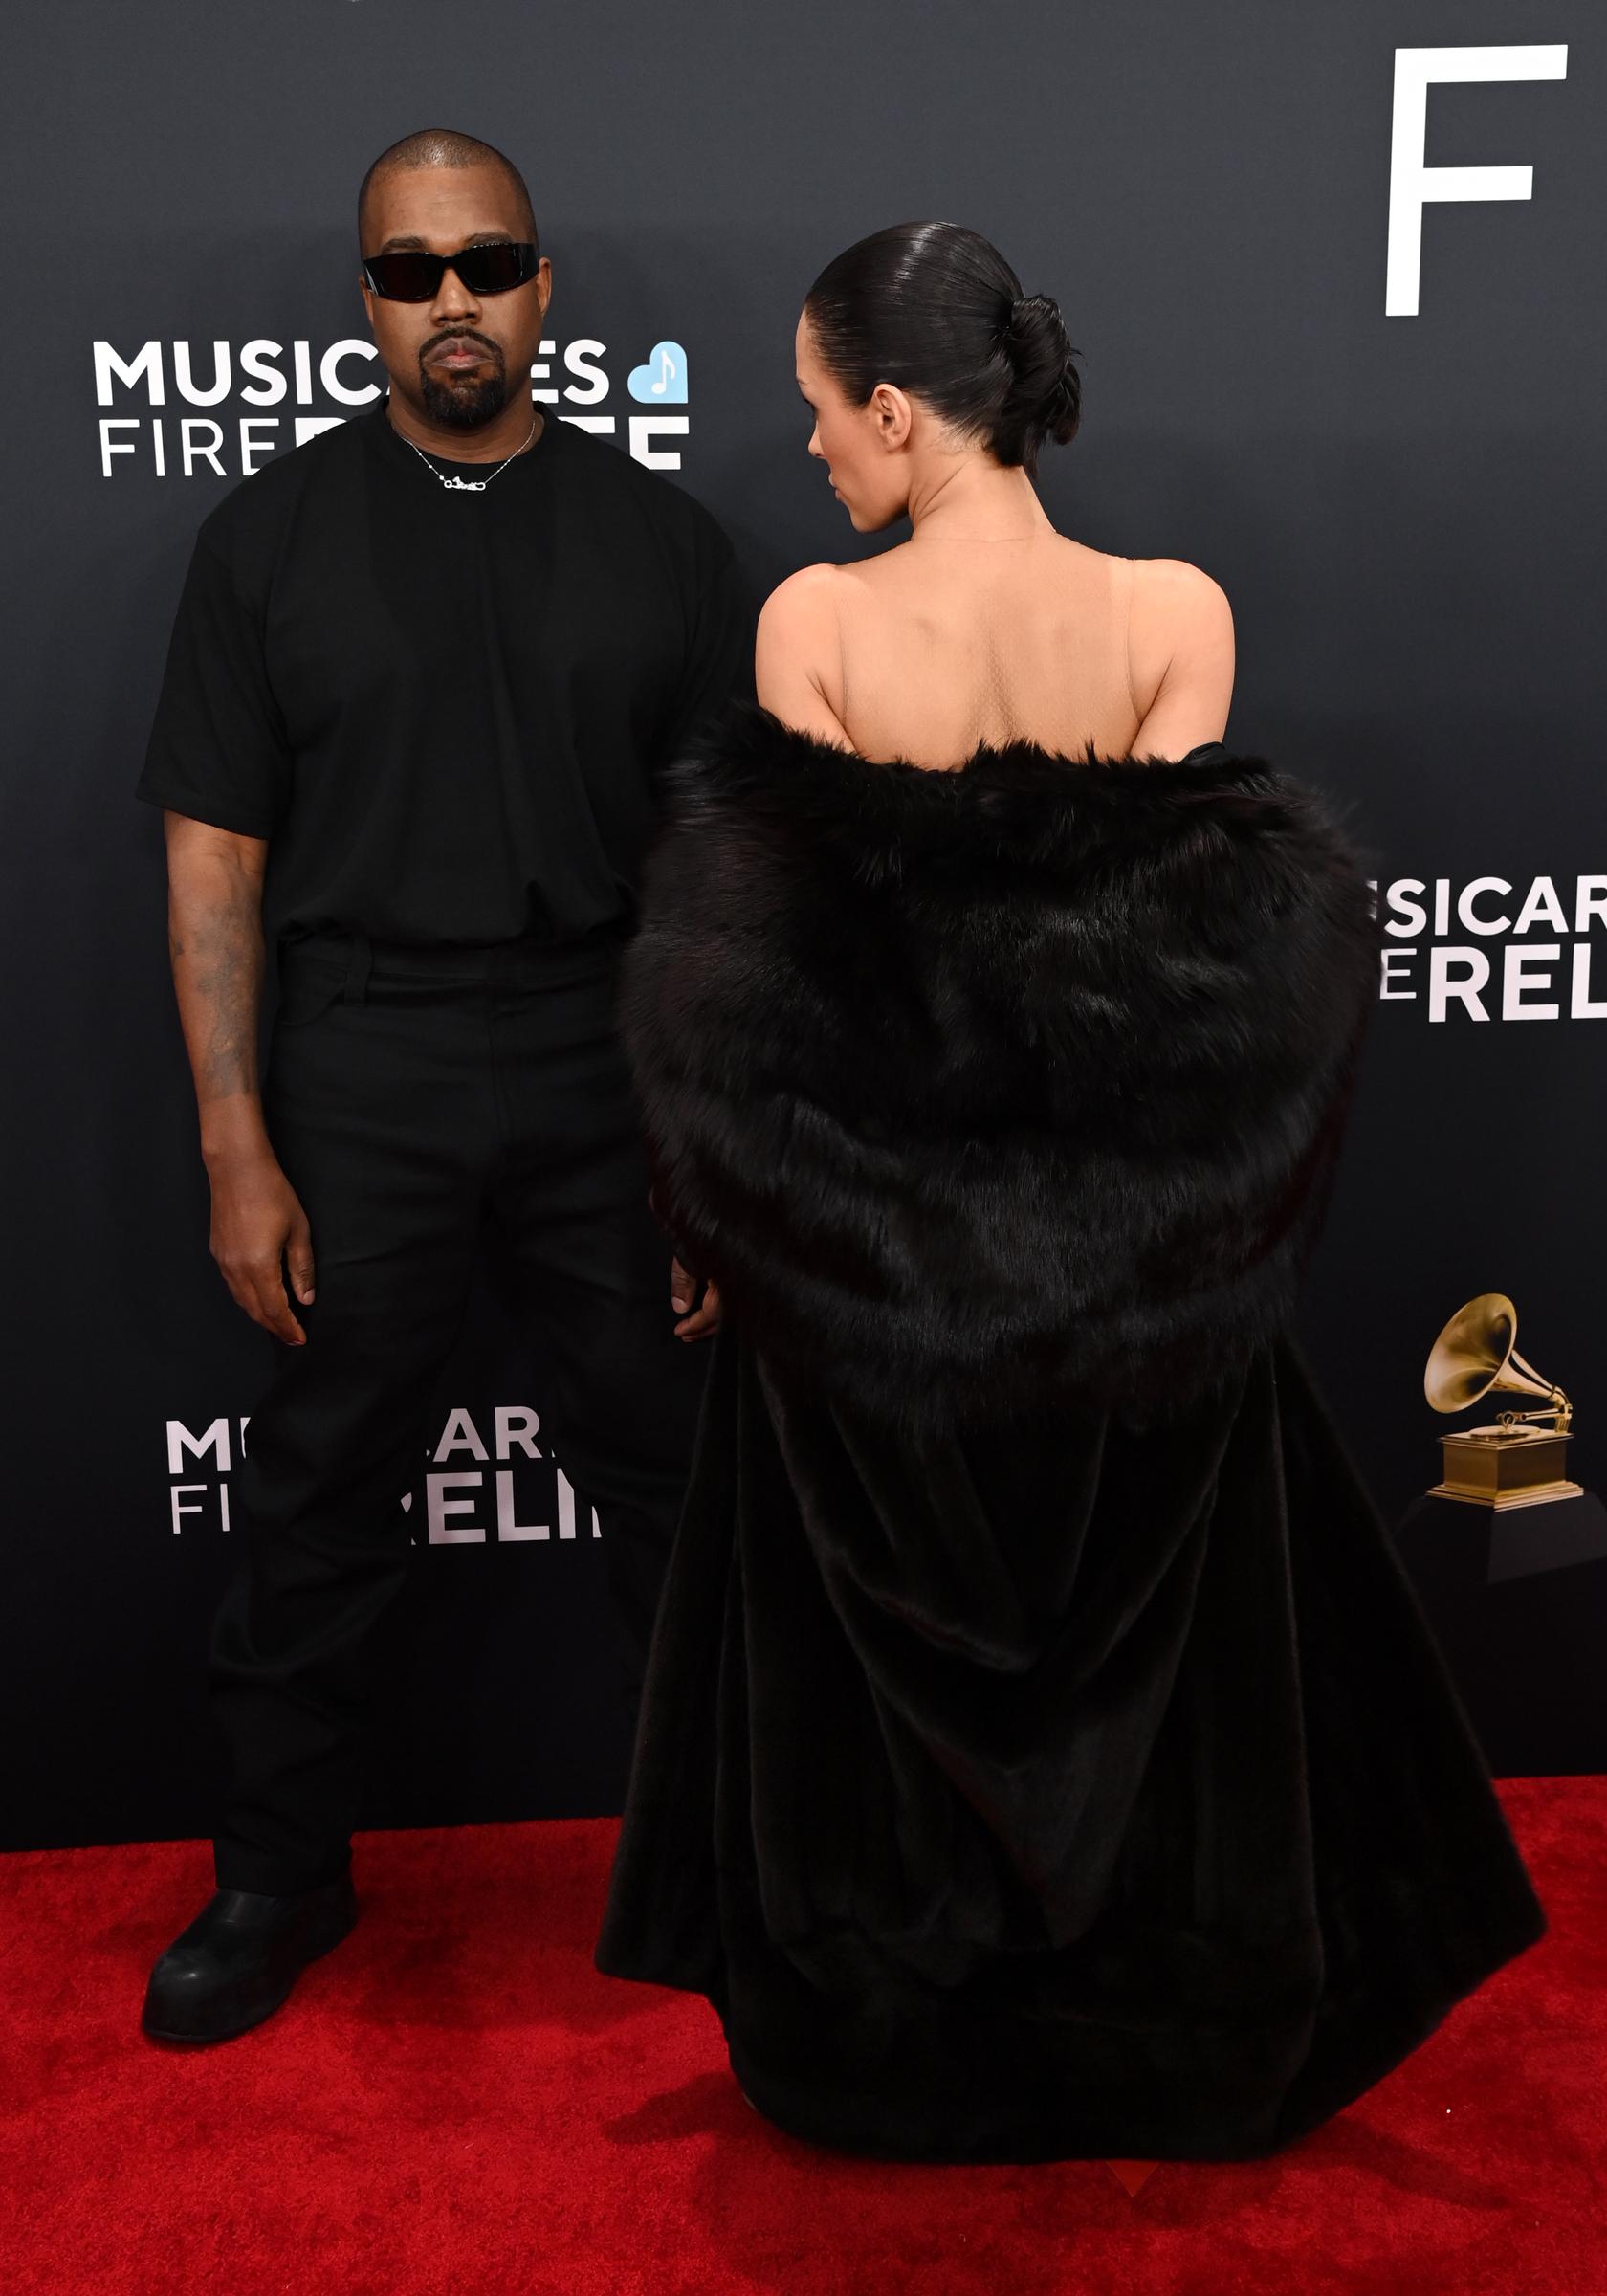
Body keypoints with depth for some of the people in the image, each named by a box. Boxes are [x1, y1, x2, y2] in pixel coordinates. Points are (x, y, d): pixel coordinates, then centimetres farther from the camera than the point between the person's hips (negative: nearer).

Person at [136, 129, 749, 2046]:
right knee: (320, 1494, 8)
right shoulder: (273, 537, 4)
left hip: (614, 1075, 1)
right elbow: (214, 860, 1)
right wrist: (239, 1153, -6)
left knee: (672, 1483, 10)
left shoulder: (657, 538, 5)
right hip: (364, 1079, 0)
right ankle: (281, 1870, 28)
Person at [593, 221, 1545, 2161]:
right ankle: (1166, 2032, 38)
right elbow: (1234, 963, -10)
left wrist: (733, 1219, 2)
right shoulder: (1178, 613, -10)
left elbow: (745, 966, -10)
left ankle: (883, 2043, 37)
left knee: (886, 1637, 18)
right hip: (1120, 1259, 1)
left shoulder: (815, 620, -13)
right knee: (1142, 1627, 20)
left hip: (863, 1238, 0)